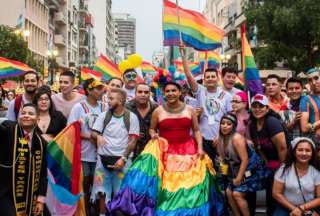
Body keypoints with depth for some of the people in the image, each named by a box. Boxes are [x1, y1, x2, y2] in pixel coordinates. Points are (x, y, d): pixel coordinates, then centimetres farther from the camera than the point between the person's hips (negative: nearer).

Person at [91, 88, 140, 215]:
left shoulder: (131, 117, -3)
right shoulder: (104, 115, 4)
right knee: (102, 191, 7)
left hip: (121, 159, -2)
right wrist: (98, 136, -20)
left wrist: (123, 158, -12)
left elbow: (133, 140, -4)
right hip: (103, 158, 2)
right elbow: (93, 133, 4)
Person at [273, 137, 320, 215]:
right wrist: (293, 208, -10)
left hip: (308, 209, 1)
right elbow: (276, 193, -2)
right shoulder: (284, 169, -2)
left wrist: (302, 208, -13)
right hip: (286, 208, 0)